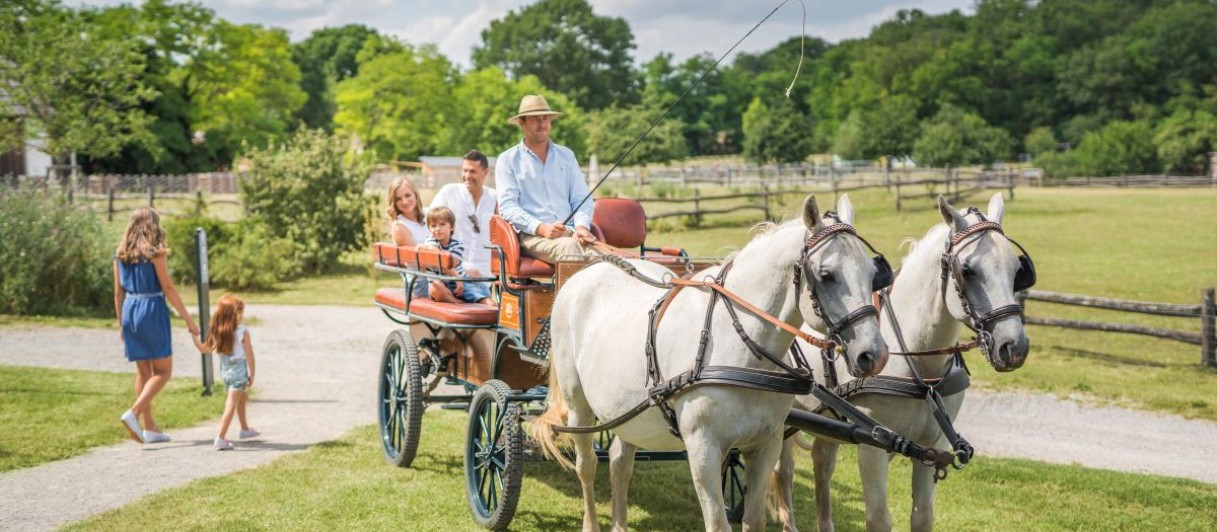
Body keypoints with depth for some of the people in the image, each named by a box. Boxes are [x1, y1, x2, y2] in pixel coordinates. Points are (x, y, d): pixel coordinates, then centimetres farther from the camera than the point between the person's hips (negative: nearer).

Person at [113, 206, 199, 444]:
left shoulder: (121, 253, 7)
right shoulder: (154, 252, -10)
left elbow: (118, 292, 11)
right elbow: (168, 288, -12)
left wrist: (121, 324, 19)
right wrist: (188, 319, -8)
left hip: (130, 311, 6)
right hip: (152, 310, -6)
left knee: (143, 371, 14)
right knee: (163, 371, 2)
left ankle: (149, 427, 14)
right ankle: (133, 413, -16)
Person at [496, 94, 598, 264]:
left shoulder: (566, 155, 24)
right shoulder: (508, 160, 11)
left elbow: (581, 198, 19)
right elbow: (507, 205, 1)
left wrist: (582, 226, -4)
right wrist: (541, 228, -14)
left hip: (569, 231, 3)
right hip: (531, 235, -3)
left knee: (593, 249, -33)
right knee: (568, 246, -38)